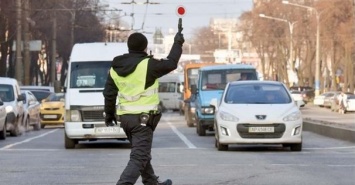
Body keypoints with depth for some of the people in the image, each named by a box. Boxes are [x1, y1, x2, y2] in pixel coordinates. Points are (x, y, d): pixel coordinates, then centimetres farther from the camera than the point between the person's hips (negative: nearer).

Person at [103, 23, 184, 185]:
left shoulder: (116, 68, 6)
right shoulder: (147, 64, -14)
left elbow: (109, 93, 10)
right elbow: (170, 63, -4)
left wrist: (109, 113, 23)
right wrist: (177, 43, 10)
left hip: (125, 117, 8)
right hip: (143, 117, -8)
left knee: (142, 153, 25)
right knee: (139, 157, -9)